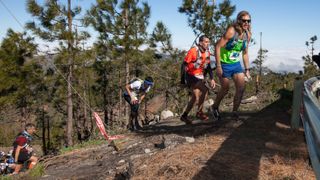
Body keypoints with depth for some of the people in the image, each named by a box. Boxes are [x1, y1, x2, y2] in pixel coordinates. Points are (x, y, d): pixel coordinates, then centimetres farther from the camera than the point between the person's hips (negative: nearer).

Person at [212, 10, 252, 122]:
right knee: (225, 89, 5)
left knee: (241, 88, -5)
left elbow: (245, 53, 11)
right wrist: (218, 66, -25)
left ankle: (235, 112, 12)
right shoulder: (231, 31, -20)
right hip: (225, 64, -6)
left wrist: (247, 69, 8)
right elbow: (218, 47, -21)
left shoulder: (248, 35, 0)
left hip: (236, 64, 6)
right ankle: (215, 107, 30)